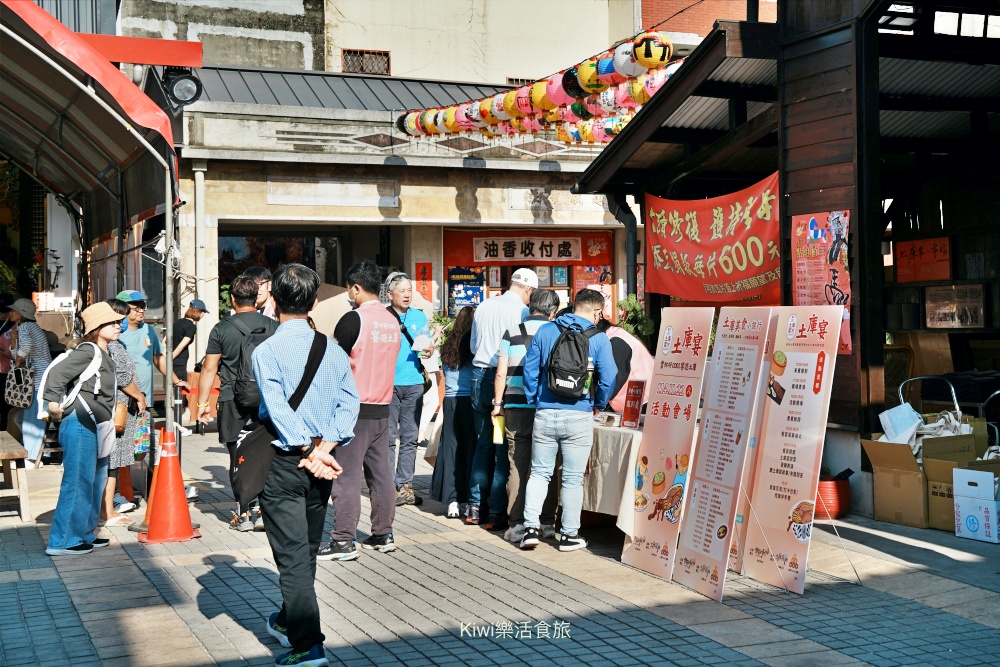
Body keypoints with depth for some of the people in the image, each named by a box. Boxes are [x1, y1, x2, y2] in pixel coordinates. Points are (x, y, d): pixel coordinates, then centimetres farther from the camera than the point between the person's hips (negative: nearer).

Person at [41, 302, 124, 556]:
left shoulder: (104, 355, 17)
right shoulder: (88, 351, -11)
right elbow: (58, 373, -22)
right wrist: (53, 404, -22)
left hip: (95, 427, 10)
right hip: (80, 424, -10)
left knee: (95, 481, 15)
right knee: (78, 483, -8)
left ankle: (84, 534, 24)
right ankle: (62, 541, -3)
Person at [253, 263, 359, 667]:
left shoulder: (267, 350, -12)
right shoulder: (333, 349, 3)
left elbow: (278, 410, -20)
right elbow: (349, 403, -4)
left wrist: (309, 452, -16)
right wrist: (324, 448, -10)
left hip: (284, 461, -5)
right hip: (322, 463, 6)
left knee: (292, 556, -2)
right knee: (307, 550, 20)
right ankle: (289, 622, 38)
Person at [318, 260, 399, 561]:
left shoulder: (353, 319, -13)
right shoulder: (392, 321, 9)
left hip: (355, 408, -7)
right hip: (382, 407, 7)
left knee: (346, 476, -3)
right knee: (380, 472, 11)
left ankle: (343, 541, -1)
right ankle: (382, 534, 17)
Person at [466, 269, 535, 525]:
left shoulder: (484, 307, 8)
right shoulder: (522, 312, -10)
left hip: (480, 376, 6)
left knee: (483, 444, 14)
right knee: (504, 448, 2)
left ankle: (475, 506, 17)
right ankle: (497, 510, 4)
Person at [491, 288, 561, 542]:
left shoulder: (511, 333, 3)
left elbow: (501, 374, 1)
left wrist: (498, 403, 10)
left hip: (517, 407, 1)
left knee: (518, 466, 5)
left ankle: (517, 523, 3)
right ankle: (547, 522, 11)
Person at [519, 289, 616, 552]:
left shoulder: (545, 331, 4)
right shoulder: (598, 338, -3)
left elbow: (530, 370, 3)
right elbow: (608, 379, -7)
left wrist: (535, 401, 13)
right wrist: (598, 406, 9)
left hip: (545, 414, 2)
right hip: (579, 417, -2)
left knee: (539, 472, 14)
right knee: (573, 478, 7)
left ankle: (531, 526, 6)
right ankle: (569, 535, 13)